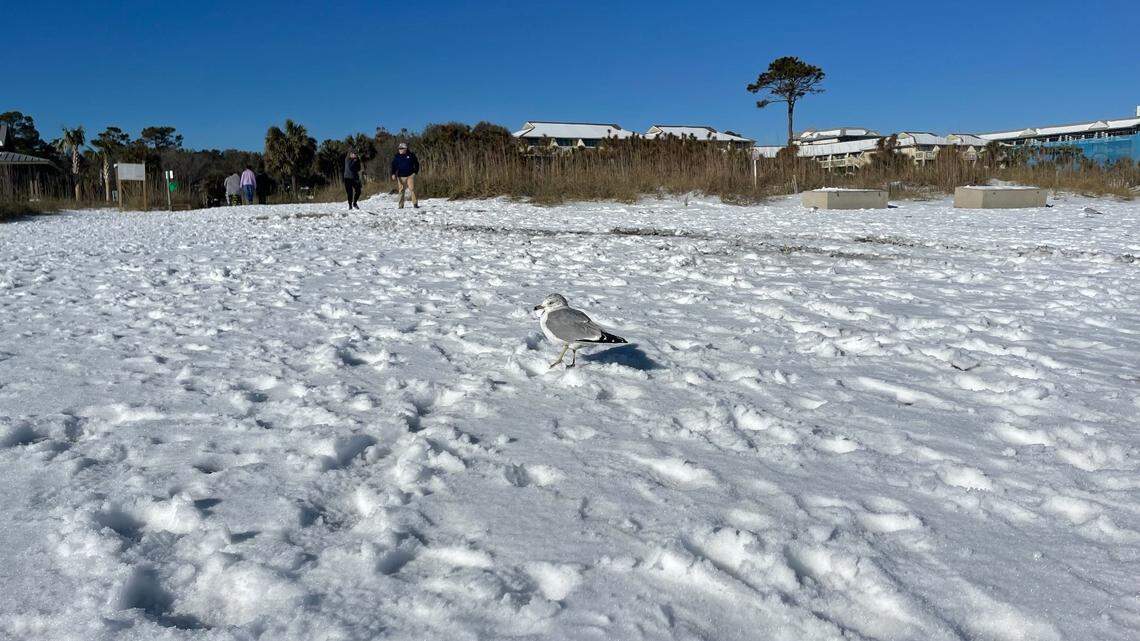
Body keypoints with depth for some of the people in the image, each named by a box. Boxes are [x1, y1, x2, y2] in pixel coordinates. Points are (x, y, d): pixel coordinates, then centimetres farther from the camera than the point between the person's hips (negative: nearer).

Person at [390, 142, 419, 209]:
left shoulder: (411, 155, 3)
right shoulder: (397, 157, 5)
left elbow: (416, 164, 13)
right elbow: (394, 166, 4)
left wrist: (415, 172, 4)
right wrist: (393, 174, -9)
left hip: (410, 175, -1)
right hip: (401, 176, 1)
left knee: (412, 189, -10)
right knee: (401, 190, 2)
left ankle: (415, 203, -6)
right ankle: (401, 205, 7)